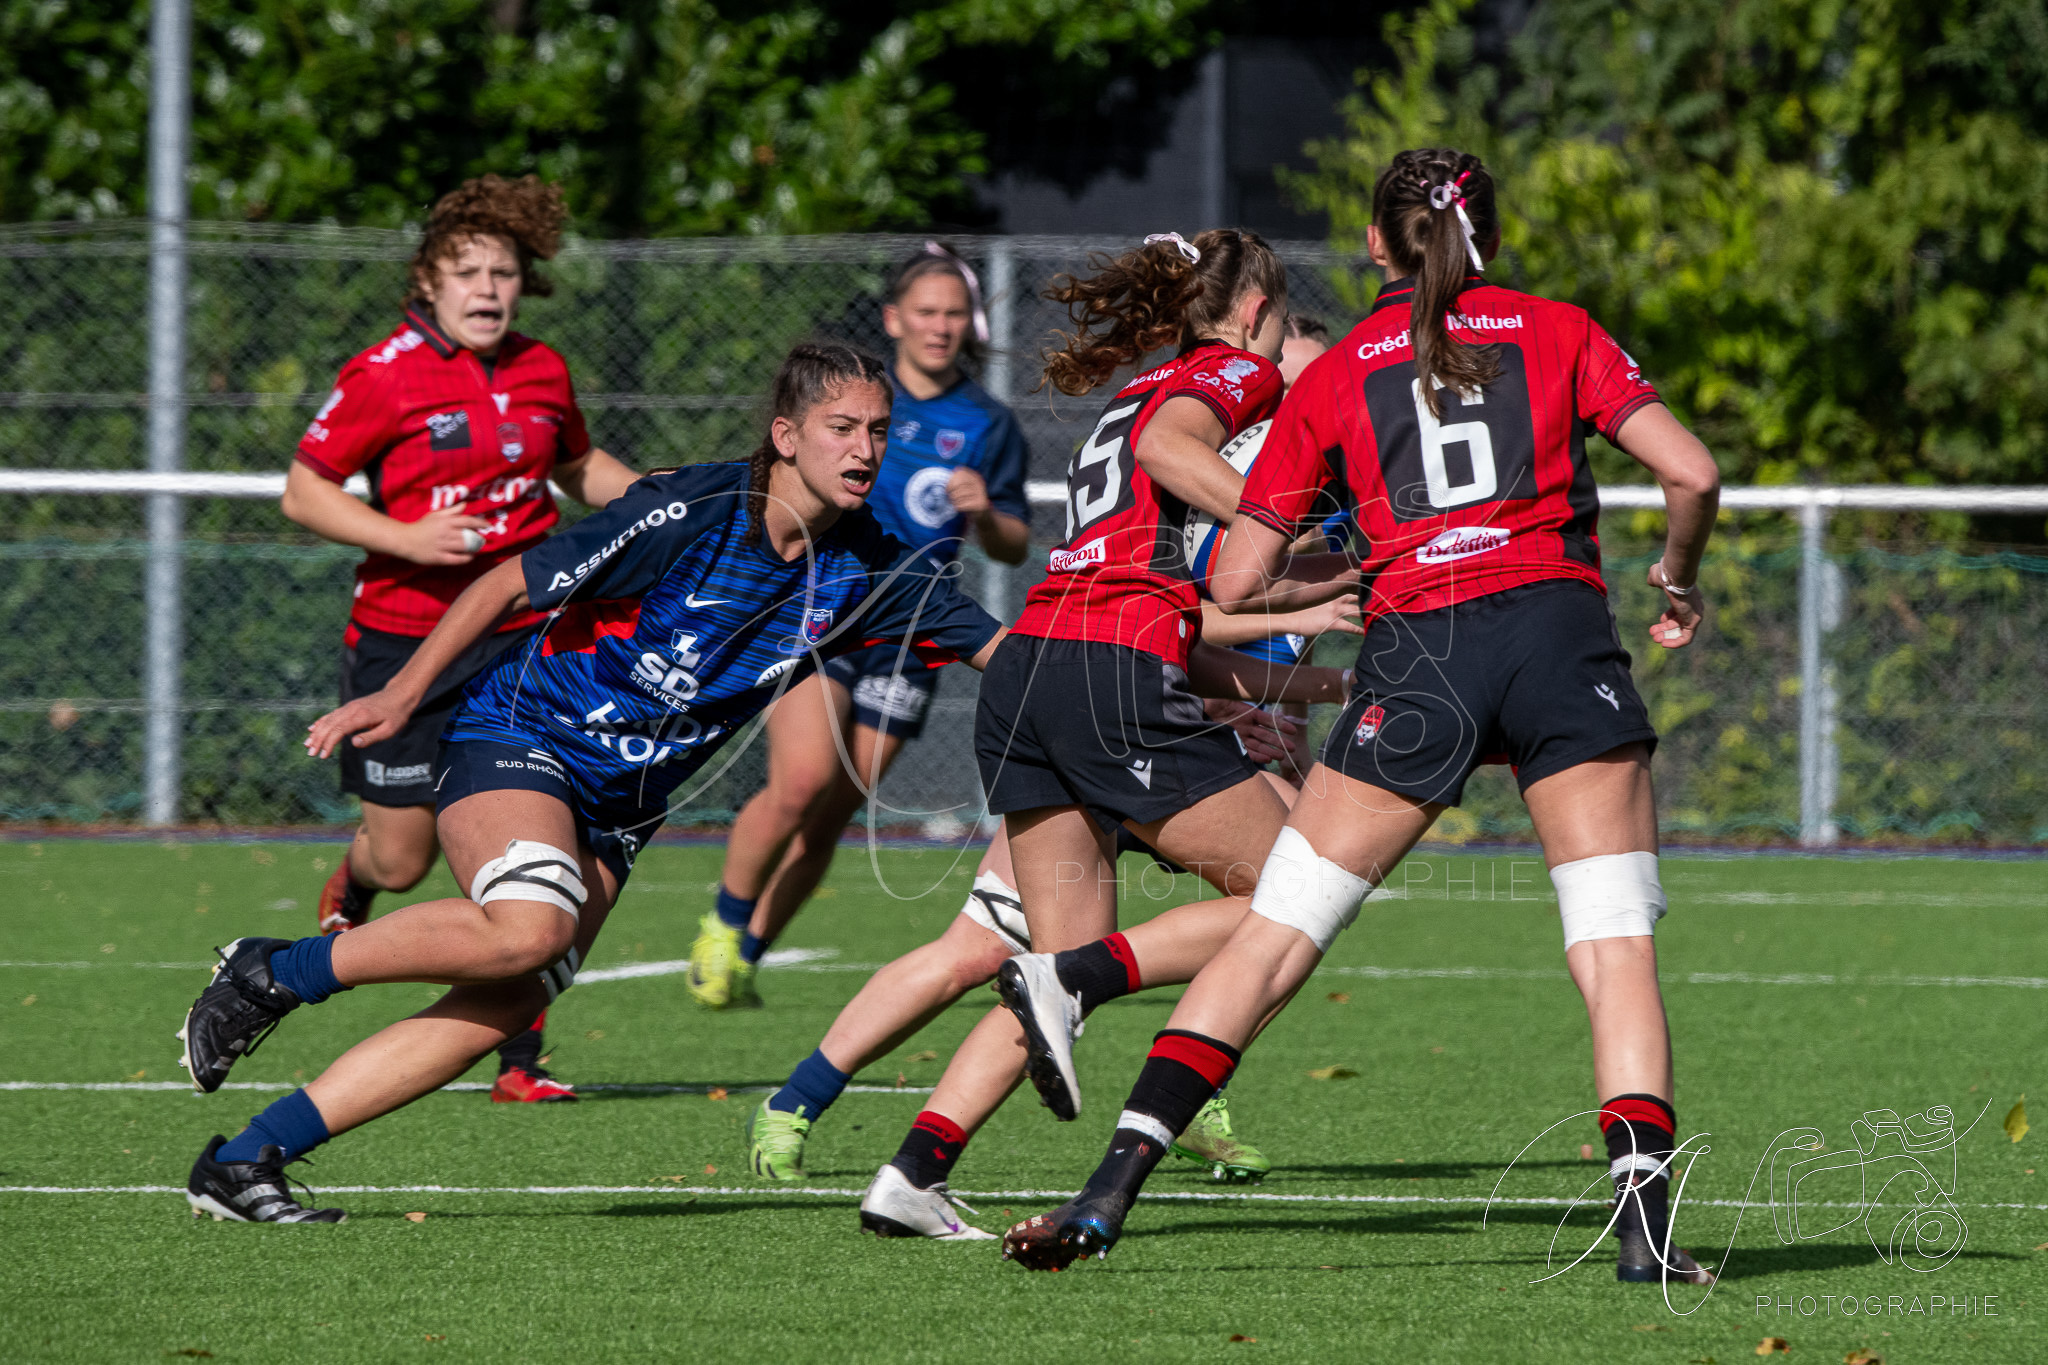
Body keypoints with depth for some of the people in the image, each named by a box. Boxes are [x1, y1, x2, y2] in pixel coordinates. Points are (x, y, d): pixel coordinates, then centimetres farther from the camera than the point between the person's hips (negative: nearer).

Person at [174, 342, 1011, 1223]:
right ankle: (271, 975, -14)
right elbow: (509, 586, -11)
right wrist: (402, 694, -12)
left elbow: (998, 645, 5)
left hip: (619, 810, 6)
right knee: (530, 925, -34)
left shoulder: (864, 571, -1)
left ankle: (242, 1164, -7)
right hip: (522, 732, -6)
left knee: (502, 1009, -10)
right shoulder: (689, 512, -18)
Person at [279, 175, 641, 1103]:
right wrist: (405, 538, -19)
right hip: (403, 636, -3)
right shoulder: (386, 377, -9)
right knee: (402, 859, 3)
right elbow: (304, 492, -6)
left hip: (521, 639, 3)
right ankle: (349, 887, 42)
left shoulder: (541, 373, 6)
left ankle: (519, 1061, -2)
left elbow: (579, 469, 26)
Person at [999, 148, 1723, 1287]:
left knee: (1273, 933, 4)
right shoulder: (1557, 333, 14)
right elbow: (1692, 473, 3)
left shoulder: (1335, 377, 15)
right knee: (1617, 945, 1)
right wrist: (1680, 583, 22)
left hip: (1416, 656, 1)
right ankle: (1646, 1219, -14)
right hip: (1561, 632, 0)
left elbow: (1234, 583, 14)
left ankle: (1111, 1192, -3)